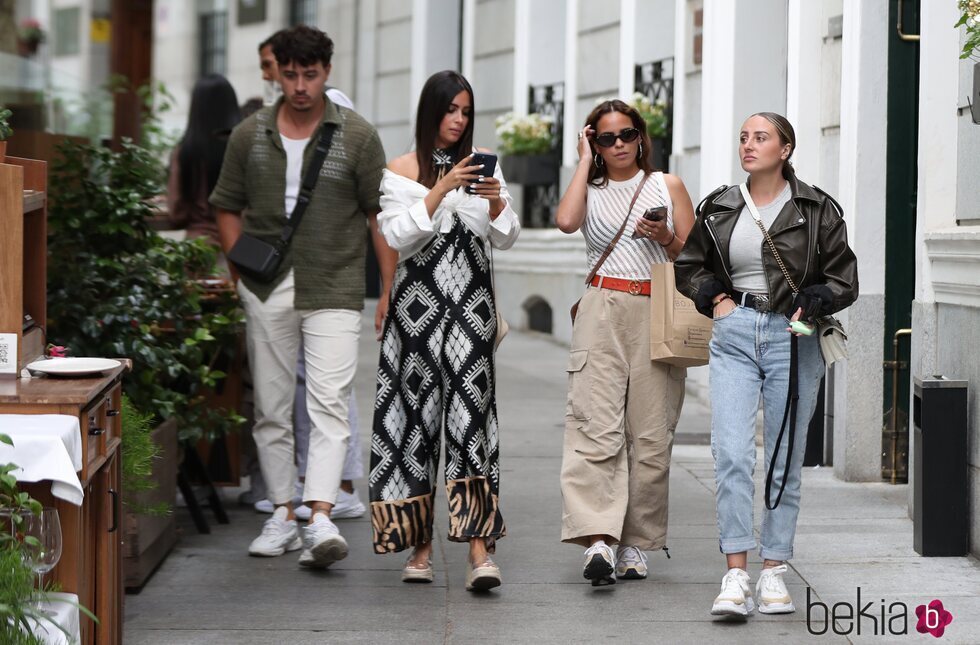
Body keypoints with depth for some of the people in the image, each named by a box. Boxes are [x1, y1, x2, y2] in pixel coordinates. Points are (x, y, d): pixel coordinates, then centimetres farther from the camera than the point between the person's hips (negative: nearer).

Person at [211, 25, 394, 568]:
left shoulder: (357, 136, 1)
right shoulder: (250, 135, 7)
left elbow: (380, 214, 2)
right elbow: (228, 207, 15)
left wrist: (391, 288, -3)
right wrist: (241, 270, 3)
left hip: (334, 289, -3)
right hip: (266, 291, 3)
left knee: (329, 404, -14)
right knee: (271, 408, 8)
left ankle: (321, 519, -22)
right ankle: (282, 518, 18)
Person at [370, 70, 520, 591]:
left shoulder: (483, 164, 14)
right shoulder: (401, 170, 6)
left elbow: (506, 240, 12)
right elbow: (397, 237, -6)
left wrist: (497, 201, -7)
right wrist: (442, 190, -13)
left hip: (469, 303, 1)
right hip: (420, 302, -1)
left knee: (469, 410, -11)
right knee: (418, 415, 1)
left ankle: (479, 548, -18)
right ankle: (420, 544, 11)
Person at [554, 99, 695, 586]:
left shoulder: (667, 186, 14)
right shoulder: (590, 190, 14)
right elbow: (566, 221, -11)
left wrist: (666, 239, -9)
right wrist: (585, 159, 0)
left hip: (657, 315, 1)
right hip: (603, 312, -1)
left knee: (651, 433, -3)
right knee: (596, 427, -15)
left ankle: (635, 544, 6)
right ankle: (598, 541, -24)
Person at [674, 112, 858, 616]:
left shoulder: (817, 210, 2)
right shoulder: (718, 208, 10)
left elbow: (844, 281, 6)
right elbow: (687, 266, 23)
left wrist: (807, 305, -10)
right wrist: (713, 296, 6)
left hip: (791, 340, -1)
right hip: (734, 337, 1)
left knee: (785, 459, 4)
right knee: (730, 454, -12)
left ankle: (773, 572, 13)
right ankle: (735, 575, -14)